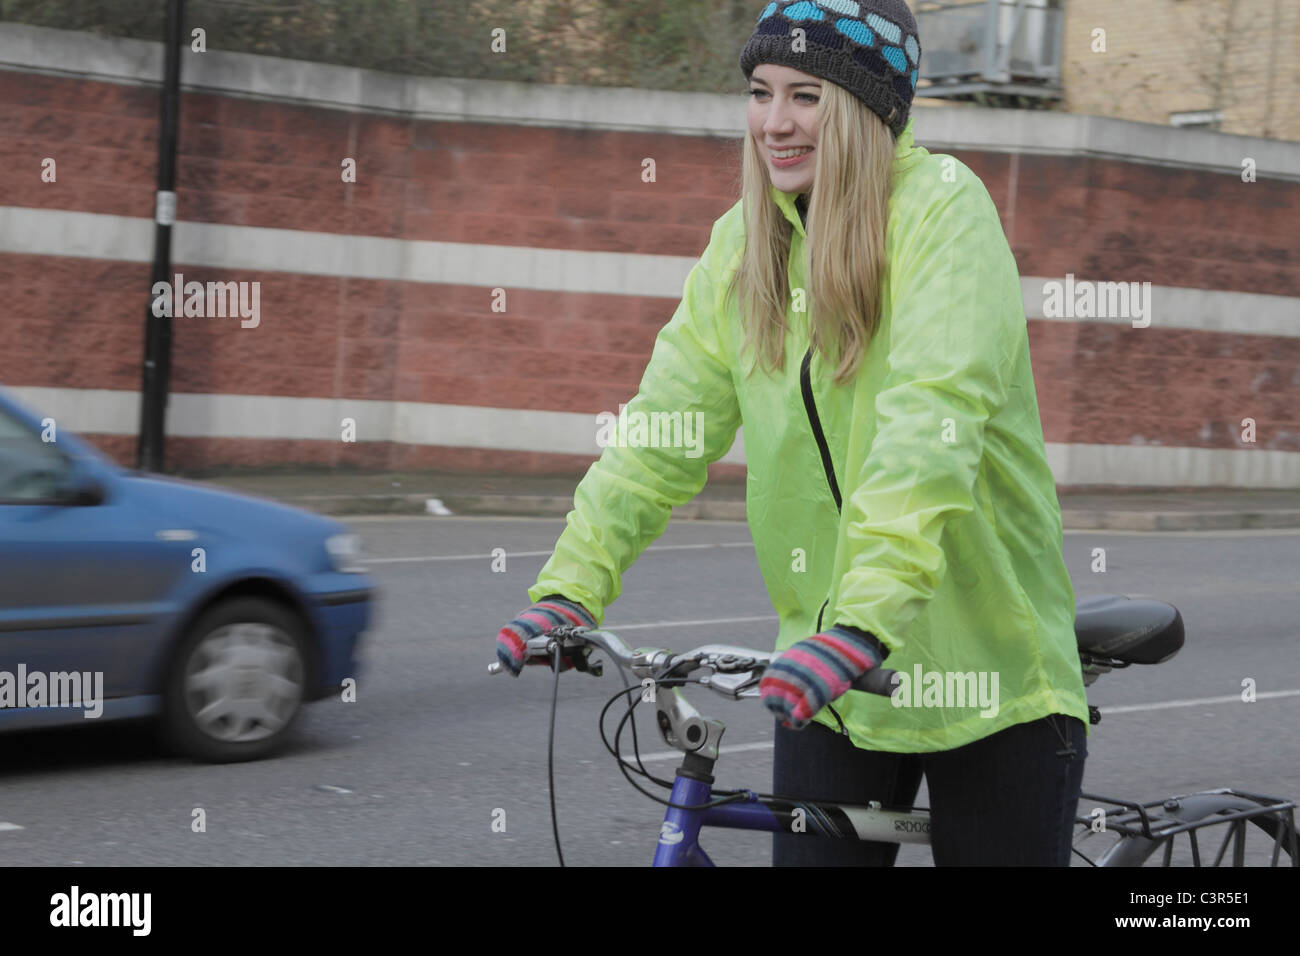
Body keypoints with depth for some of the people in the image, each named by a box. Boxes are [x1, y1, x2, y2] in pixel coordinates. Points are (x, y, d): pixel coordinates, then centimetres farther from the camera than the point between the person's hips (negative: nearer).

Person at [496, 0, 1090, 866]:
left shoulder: (942, 209, -13)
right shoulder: (743, 242, 5)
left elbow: (931, 423, -27)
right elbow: (665, 427, 2)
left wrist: (864, 618, -38)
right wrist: (570, 588, -10)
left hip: (987, 672, -4)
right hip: (830, 673, 4)